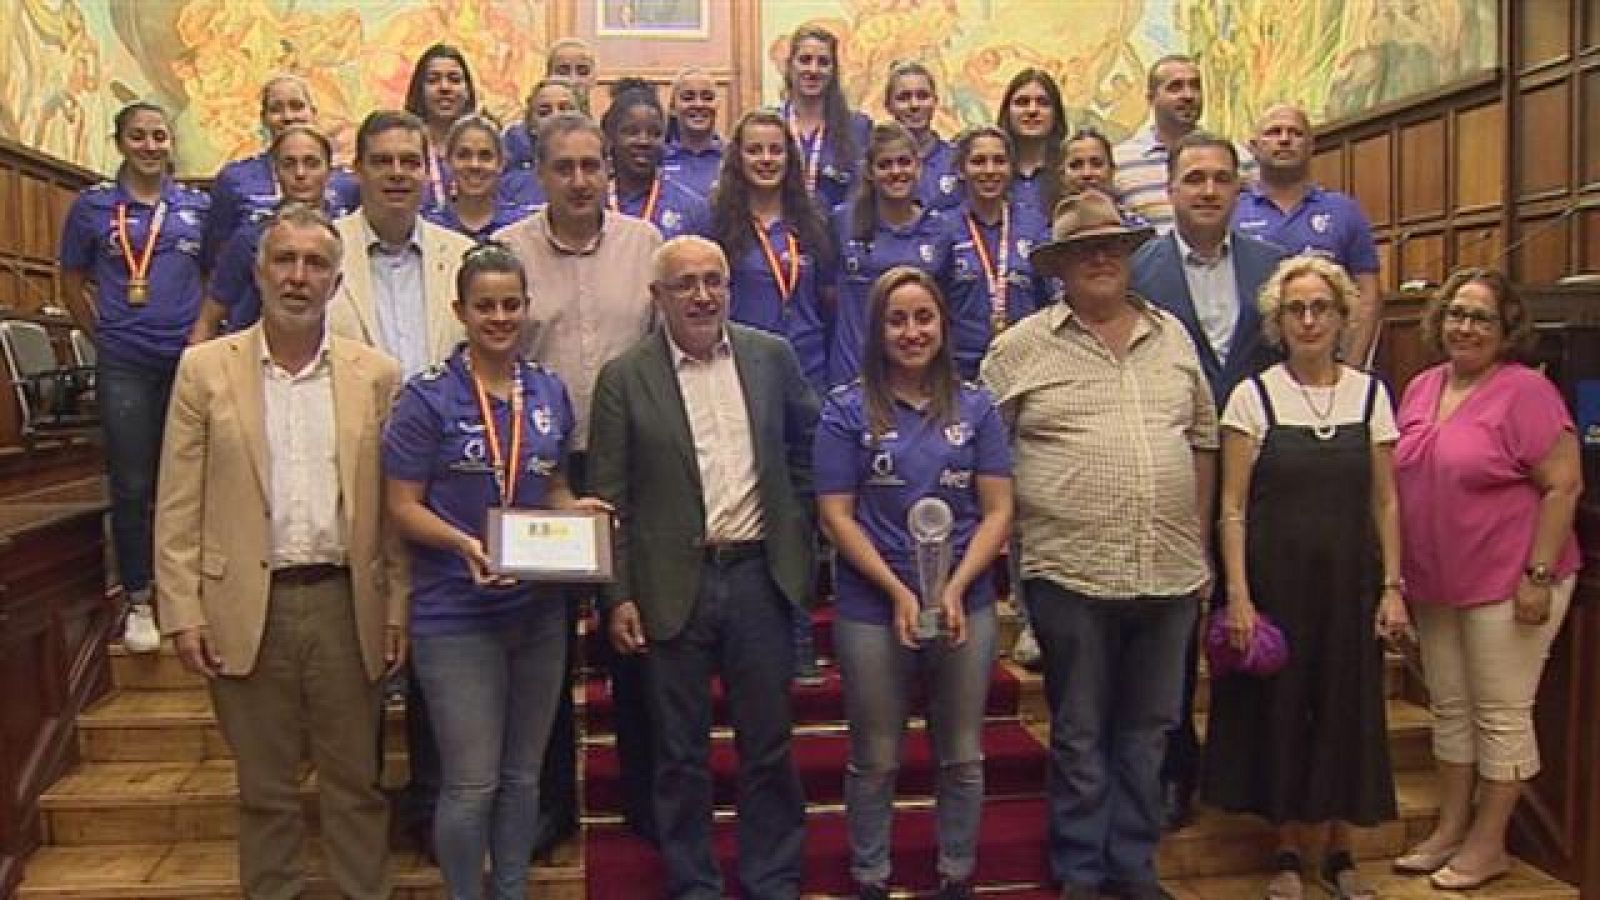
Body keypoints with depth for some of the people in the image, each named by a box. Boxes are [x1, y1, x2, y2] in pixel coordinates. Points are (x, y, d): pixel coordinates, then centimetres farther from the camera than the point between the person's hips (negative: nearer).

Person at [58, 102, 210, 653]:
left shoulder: (198, 207, 7)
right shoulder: (92, 207, 4)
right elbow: (72, 285, 12)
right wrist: (104, 337, 5)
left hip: (190, 361, 1)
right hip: (123, 368, -1)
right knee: (132, 485, 1)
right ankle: (139, 601, 13)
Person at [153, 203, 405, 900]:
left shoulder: (376, 375, 3)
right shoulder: (205, 368, 2)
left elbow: (393, 505, 3)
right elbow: (177, 507, 1)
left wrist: (398, 609, 0)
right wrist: (183, 613, -4)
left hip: (346, 602, 1)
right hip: (247, 607, 0)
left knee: (355, 781, 11)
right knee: (265, 786, 13)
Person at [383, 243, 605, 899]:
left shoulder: (549, 392, 5)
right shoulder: (428, 397, -8)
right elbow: (403, 506, -8)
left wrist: (577, 511, -5)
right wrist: (465, 544, -25)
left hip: (539, 608, 5)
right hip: (455, 614, -4)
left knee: (524, 773, 16)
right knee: (473, 783, 1)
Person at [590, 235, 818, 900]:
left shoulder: (772, 356, 2)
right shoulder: (624, 378, -4)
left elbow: (806, 453, 12)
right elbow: (609, 498, -3)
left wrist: (800, 546, 7)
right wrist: (617, 597, -6)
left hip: (760, 575, 2)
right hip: (673, 587, -1)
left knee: (768, 744, 12)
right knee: (681, 752, 12)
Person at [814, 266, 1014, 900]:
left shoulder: (975, 407, 3)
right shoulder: (847, 410, -3)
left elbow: (997, 511, 1)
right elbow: (835, 515, -6)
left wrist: (955, 589, -13)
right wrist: (899, 591, -14)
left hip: (966, 606, 2)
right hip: (872, 610, -2)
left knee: (962, 758, 14)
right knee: (875, 762, 11)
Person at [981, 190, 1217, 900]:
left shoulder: (1172, 336, 10)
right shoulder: (1019, 348, -3)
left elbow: (1202, 437, 17)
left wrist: (1197, 538, 14)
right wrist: (1013, 532, -3)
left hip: (1170, 573, 4)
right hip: (1070, 575, -4)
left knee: (1147, 733, 15)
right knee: (1079, 736, 8)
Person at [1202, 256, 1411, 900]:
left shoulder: (1370, 393, 4)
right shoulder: (1253, 396, -4)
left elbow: (1386, 502, 6)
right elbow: (1232, 507, -5)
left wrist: (1392, 588, 0)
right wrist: (1237, 595, -11)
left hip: (1350, 582, 2)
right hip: (1275, 581, -2)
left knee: (1347, 711, 8)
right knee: (1280, 710, 5)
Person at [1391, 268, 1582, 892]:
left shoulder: (1525, 391, -11)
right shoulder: (1421, 388, 9)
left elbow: (1564, 487, -14)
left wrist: (1539, 575, -18)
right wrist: (1398, 570, 14)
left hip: (1507, 584, -7)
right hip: (1435, 584, 7)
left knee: (1501, 715, 5)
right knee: (1450, 710, 16)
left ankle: (1488, 843, 18)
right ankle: (1450, 830, 29)